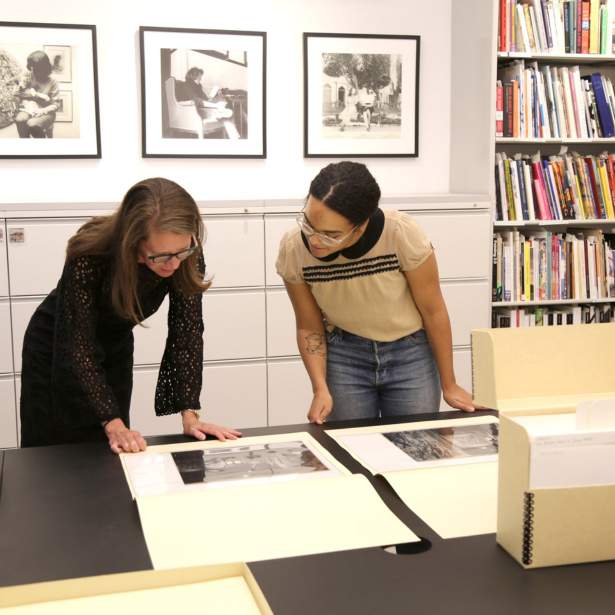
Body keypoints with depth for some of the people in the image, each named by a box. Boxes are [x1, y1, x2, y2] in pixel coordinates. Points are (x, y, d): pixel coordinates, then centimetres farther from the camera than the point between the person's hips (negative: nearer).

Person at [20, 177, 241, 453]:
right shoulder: (89, 257, -37)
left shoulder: (188, 256, -26)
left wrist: (190, 414, -27)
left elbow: (187, 330, -20)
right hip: (56, 345, -3)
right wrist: (113, 424, -36)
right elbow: (77, 347, -32)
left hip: (115, 345, 3)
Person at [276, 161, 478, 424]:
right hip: (343, 355, 1)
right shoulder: (292, 250, -21)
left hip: (410, 352, -1)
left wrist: (448, 385, -3)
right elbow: (309, 328, -5)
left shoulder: (402, 235, -28)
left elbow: (433, 310, -12)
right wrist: (321, 388, -19)